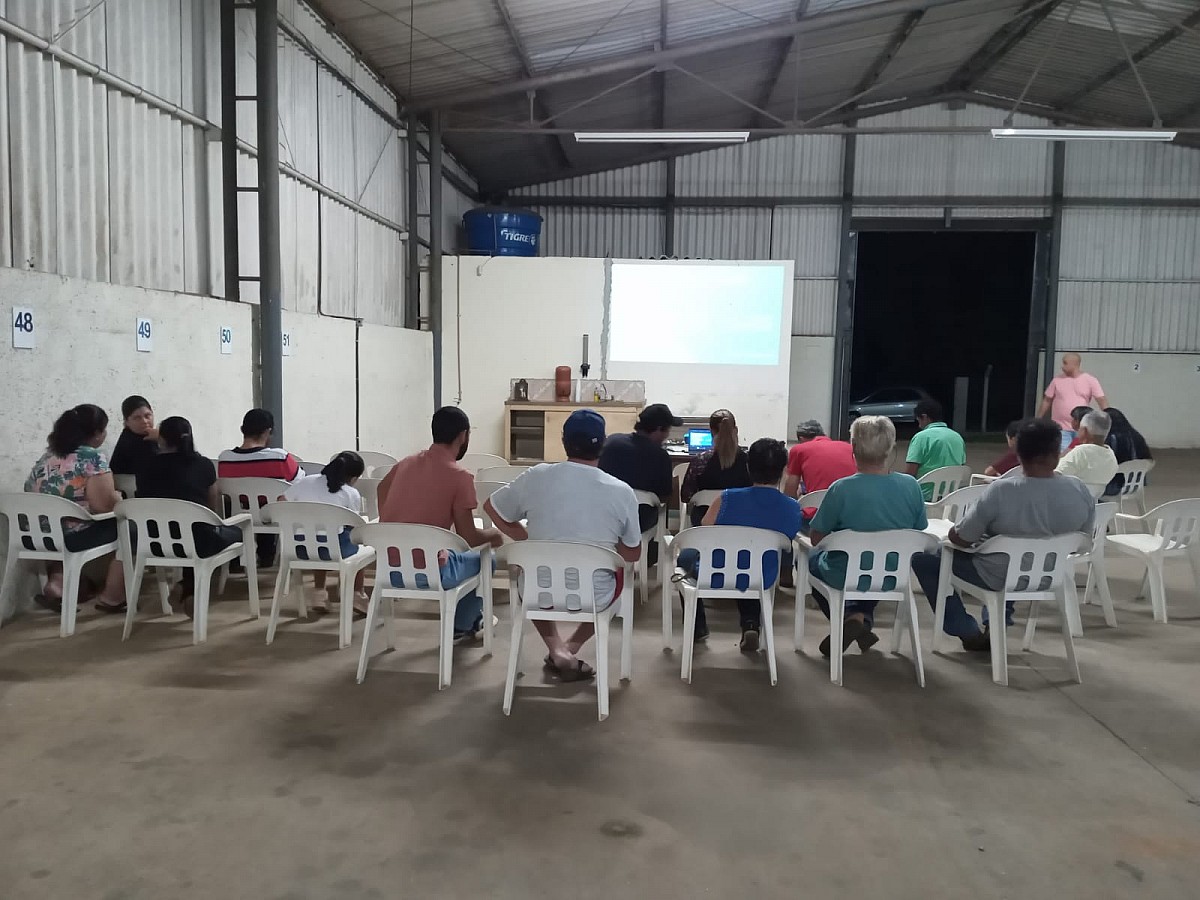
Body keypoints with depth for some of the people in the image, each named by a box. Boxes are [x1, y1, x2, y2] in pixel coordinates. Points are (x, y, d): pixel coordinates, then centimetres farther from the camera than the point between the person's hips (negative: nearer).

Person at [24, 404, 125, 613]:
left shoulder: (48, 454, 11)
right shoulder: (92, 457, -13)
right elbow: (105, 505, -20)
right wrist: (117, 497, 3)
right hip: (69, 537, -8)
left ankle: (56, 583, 17)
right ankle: (111, 599, 14)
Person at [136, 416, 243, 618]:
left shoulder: (148, 467, 5)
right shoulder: (204, 465, 2)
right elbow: (214, 510, 12)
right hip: (199, 541, -2)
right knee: (236, 532, 28)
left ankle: (189, 584, 24)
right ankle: (192, 584, 11)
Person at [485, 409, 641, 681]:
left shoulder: (537, 476, -9)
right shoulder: (621, 492, -11)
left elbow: (492, 508, 7)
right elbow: (633, 554, 1)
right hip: (594, 597, -1)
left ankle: (557, 651, 19)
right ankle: (571, 648, 19)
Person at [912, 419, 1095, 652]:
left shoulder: (1000, 491, -28)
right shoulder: (1080, 491, -15)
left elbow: (959, 539, -17)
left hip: (1000, 579, -5)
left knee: (922, 557, 13)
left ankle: (969, 633, 17)